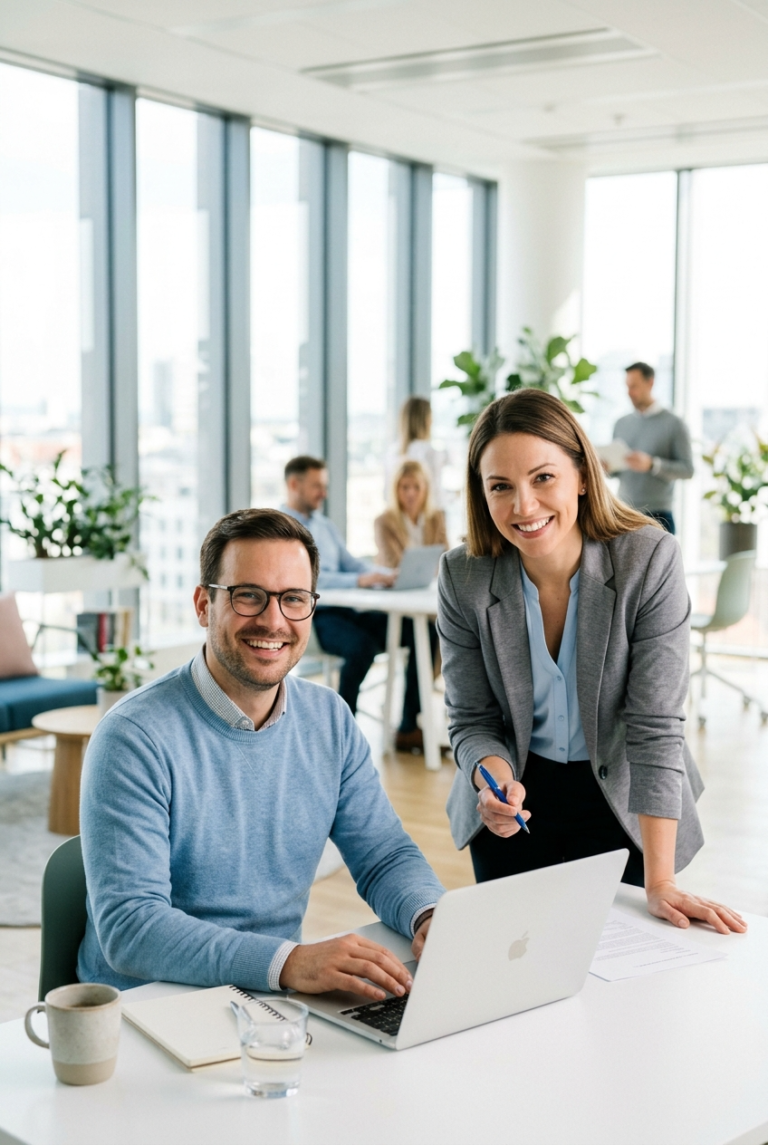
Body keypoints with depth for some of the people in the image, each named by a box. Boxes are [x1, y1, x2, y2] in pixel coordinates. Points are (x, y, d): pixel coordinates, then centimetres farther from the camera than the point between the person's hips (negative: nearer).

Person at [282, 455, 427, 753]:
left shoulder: (325, 526, 21)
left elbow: (352, 563, 17)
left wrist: (389, 575, -4)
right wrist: (359, 581, -29)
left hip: (344, 609, 8)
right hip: (308, 616, -8)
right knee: (362, 645, -35)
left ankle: (409, 728, -6)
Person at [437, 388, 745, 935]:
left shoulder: (651, 560, -23)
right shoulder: (463, 578, -16)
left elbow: (656, 727, -24)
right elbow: (472, 722, -8)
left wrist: (660, 883, -27)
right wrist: (496, 783, -31)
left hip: (620, 801, -2)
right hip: (516, 797, 2)